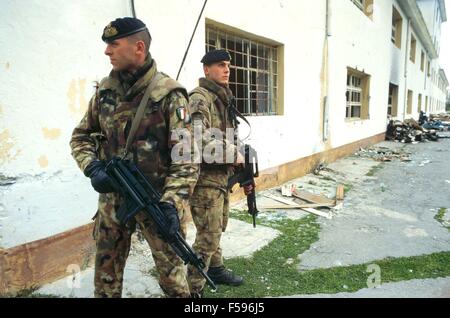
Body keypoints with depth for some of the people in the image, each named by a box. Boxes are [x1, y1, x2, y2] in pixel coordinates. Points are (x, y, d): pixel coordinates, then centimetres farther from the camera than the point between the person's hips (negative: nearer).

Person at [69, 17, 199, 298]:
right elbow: (81, 136, 12)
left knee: (171, 270, 7)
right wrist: (92, 167, -8)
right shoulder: (105, 90, 5)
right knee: (106, 270, 18)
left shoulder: (169, 95, -12)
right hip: (112, 197, 5)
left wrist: (171, 203, -27)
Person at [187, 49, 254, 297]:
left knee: (217, 228, 21)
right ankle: (192, 289, 8)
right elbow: (198, 138, -27)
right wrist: (232, 154, -19)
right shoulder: (200, 98, -15)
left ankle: (215, 269, 39)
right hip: (205, 176, -9)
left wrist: (237, 157, 16)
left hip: (221, 174, 9)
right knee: (208, 236, -5)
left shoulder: (224, 98, 15)